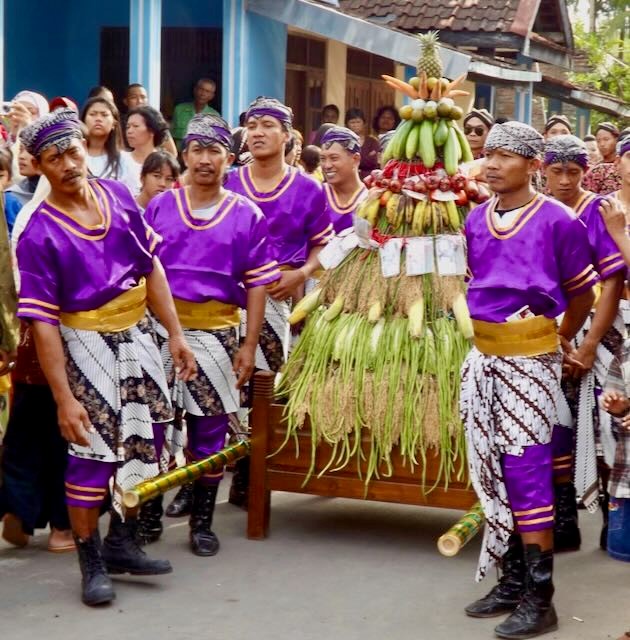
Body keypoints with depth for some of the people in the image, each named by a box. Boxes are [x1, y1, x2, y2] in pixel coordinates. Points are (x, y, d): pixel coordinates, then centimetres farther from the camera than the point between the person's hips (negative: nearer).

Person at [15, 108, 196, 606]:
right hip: (87, 346, -5)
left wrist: (176, 334, 4)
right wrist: (64, 398, -19)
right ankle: (92, 564, 12)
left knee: (146, 446, 11)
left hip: (138, 336, 5)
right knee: (92, 454, -4)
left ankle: (121, 543, 28)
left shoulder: (118, 195, -2)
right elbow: (43, 322, -17)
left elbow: (151, 268, 6)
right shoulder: (39, 233, -16)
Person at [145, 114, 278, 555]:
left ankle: (202, 522, 17)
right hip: (160, 328, 1)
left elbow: (257, 286, 3)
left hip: (217, 332, 0)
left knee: (209, 430, 6)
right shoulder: (159, 209, 5)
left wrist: (249, 346, -2)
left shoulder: (247, 216, 2)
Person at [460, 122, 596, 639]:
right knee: (493, 466, 9)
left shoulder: (559, 221, -7)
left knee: (526, 466, -8)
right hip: (483, 354, 6)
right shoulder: (476, 220, 8)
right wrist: (483, 327, 16)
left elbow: (581, 294, 4)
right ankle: (513, 580, 20)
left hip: (530, 356, -6)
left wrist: (559, 341, 15)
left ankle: (539, 596, -3)